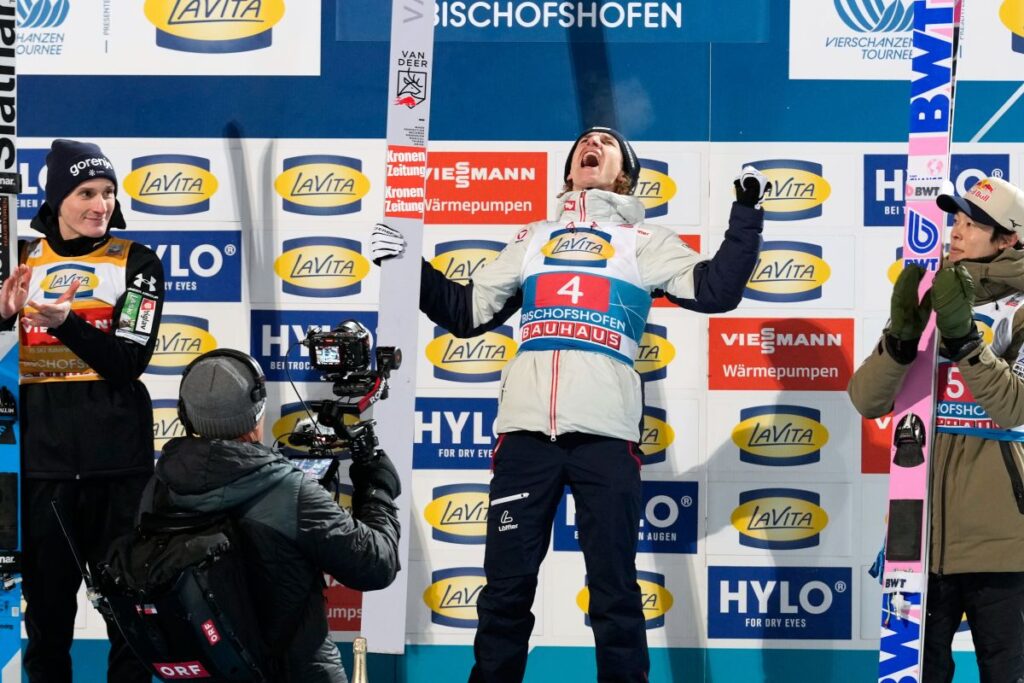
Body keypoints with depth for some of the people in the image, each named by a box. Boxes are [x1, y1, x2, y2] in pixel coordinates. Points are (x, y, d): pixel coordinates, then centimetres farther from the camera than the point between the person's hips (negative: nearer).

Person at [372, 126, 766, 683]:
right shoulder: (533, 239, 24)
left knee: (614, 591, -2)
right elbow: (466, 313, 26)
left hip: (604, 430, -2)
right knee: (506, 586, 3)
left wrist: (746, 212, 1)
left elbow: (716, 291, 4)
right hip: (525, 427, 2)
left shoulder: (644, 241, 16)